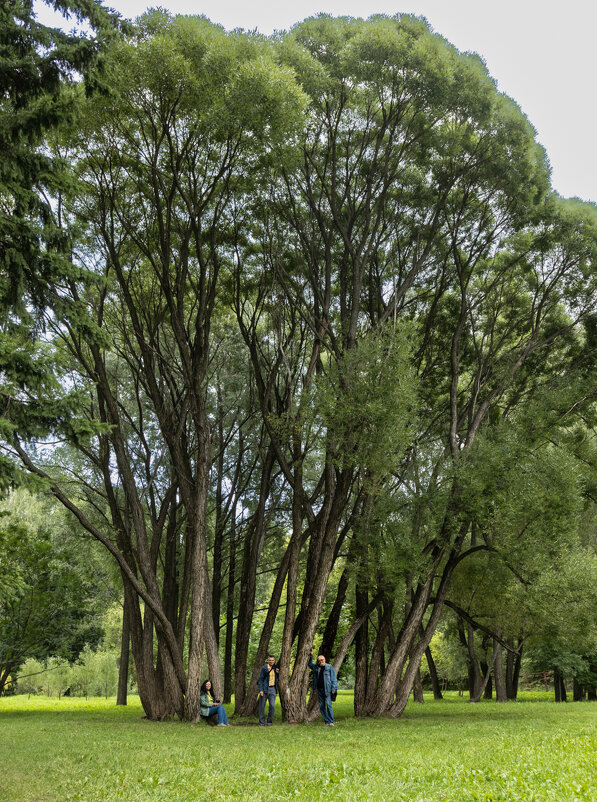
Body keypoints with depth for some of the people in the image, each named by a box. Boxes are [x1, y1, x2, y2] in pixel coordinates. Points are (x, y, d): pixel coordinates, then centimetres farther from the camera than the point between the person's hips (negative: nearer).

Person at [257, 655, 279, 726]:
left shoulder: (275, 667, 9)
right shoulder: (264, 668, -5)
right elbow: (260, 679, -6)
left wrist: (278, 673, 0)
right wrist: (260, 690, -14)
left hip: (272, 689, 3)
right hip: (265, 688, -3)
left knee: (272, 705, -5)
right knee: (262, 706, 1)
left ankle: (269, 721, 9)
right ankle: (262, 722, 10)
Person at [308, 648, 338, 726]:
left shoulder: (329, 667, -1)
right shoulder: (316, 667, 12)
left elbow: (333, 678, -2)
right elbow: (309, 664, 28)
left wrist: (334, 689, -10)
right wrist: (311, 655, 15)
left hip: (327, 689, -5)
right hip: (319, 689, 5)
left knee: (328, 704, -14)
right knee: (321, 706, 3)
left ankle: (331, 722, -12)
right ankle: (327, 721, 8)